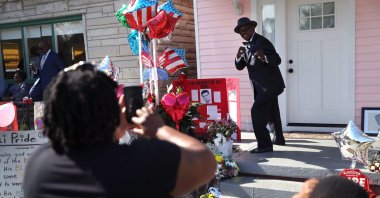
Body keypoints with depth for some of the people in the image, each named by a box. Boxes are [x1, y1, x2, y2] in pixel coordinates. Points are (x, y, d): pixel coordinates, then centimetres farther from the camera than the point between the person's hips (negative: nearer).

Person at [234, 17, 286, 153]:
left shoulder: (261, 42, -17)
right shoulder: (247, 45, 9)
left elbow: (277, 60, -24)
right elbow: (239, 66, 5)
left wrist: (264, 57, -44)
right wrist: (239, 56, -16)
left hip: (269, 85, -10)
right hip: (263, 86, 10)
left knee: (257, 111, -17)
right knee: (272, 112, 22)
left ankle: (265, 144, -12)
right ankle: (279, 138, 40)